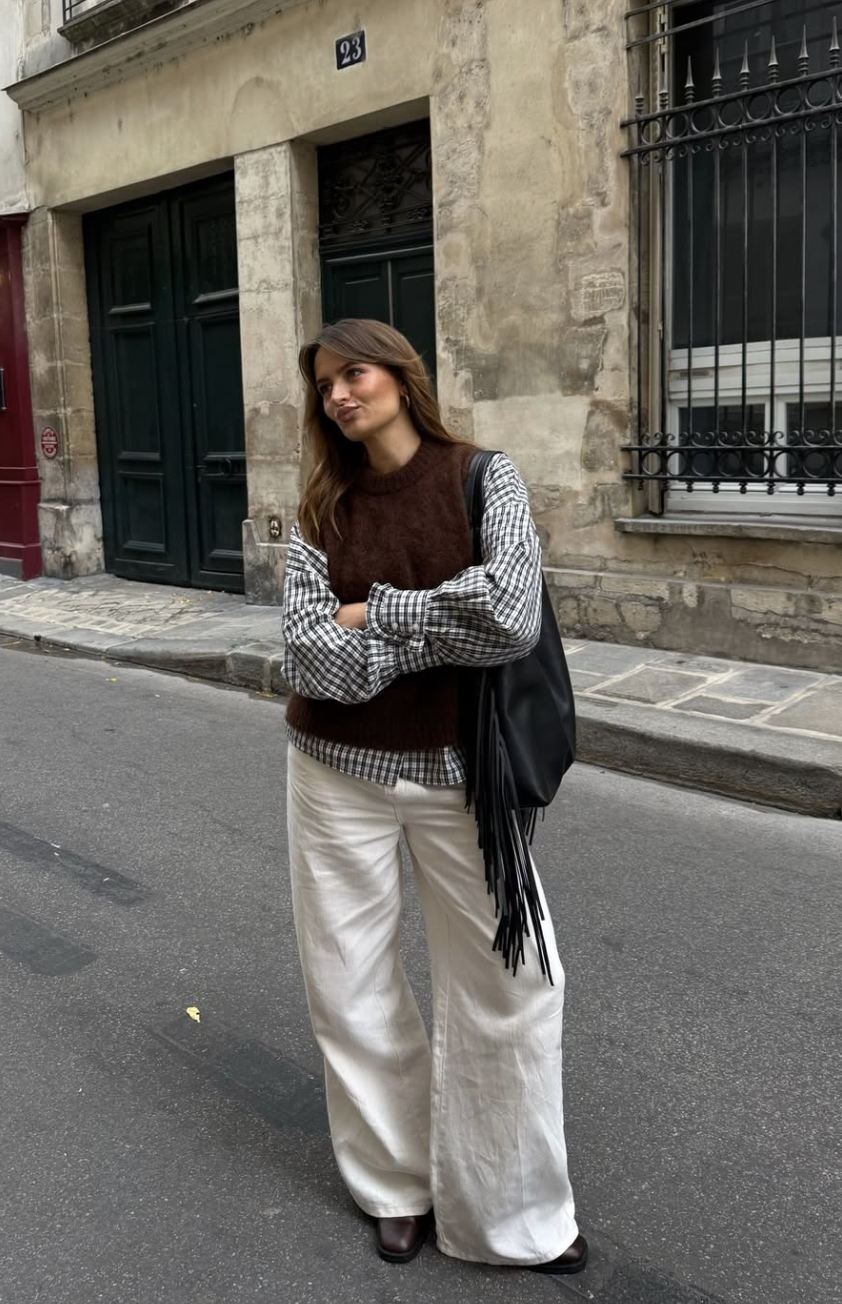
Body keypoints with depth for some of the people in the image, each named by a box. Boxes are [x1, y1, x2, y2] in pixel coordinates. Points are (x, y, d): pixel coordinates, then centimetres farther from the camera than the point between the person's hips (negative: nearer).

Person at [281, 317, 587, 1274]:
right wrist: (449, 633, -15)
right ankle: (398, 1184, 34)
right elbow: (312, 658, -13)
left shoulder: (483, 475, -5)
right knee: (352, 988, 11)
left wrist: (374, 612, -13)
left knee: (508, 983, 4)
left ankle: (511, 1211, 26)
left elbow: (513, 613, -22)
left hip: (458, 771, -2)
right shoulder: (322, 510, 0)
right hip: (339, 775, 2)